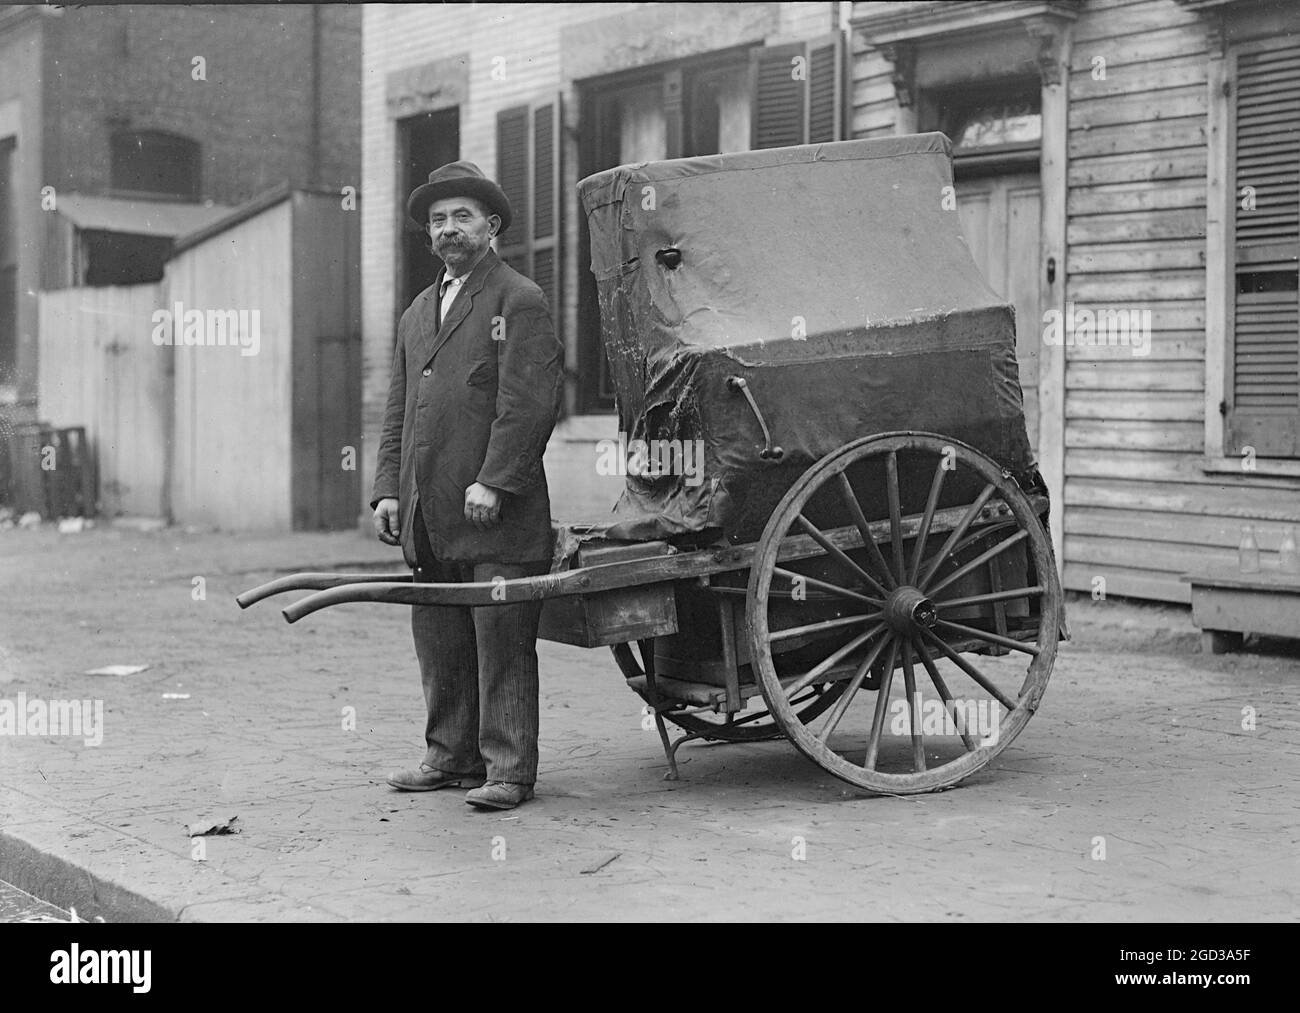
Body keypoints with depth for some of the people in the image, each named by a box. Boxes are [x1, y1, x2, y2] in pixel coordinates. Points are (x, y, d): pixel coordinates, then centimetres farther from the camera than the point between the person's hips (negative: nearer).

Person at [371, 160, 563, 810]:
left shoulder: (518, 300, -1)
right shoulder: (418, 313, 22)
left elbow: (529, 402, -11)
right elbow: (398, 411, 21)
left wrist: (493, 481, -19)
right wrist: (388, 489, 10)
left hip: (497, 513, -7)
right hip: (429, 515, 7)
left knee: (502, 644, -4)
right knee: (439, 643, 11)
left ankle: (508, 770, 0)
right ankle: (452, 756, 20)